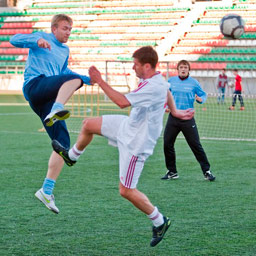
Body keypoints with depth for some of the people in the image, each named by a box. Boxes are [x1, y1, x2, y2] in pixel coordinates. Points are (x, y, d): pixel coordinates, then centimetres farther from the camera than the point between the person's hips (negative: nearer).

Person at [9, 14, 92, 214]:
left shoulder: (65, 50, 30)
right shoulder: (42, 38, 9)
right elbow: (15, 40, -5)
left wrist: (89, 79, 39)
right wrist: (37, 41, -22)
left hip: (48, 99, 7)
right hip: (35, 84, -7)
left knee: (63, 143, -3)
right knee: (73, 79, -32)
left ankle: (47, 191, -1)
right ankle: (55, 111, -57)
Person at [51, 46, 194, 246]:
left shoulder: (152, 88, -33)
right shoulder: (158, 79, -3)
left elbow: (122, 102, -38)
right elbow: (167, 92, 21)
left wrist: (99, 81, -32)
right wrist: (174, 111, 34)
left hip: (135, 143, -10)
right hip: (129, 125, 10)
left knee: (126, 191, -2)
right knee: (88, 125, 17)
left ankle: (160, 222, 14)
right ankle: (71, 156, 47)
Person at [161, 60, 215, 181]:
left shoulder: (194, 82, -2)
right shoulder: (171, 81, 6)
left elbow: (204, 95, 4)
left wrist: (200, 99, -18)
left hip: (187, 118, -3)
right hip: (173, 116, 3)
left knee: (196, 145, -5)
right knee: (167, 144, 2)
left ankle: (207, 171, 3)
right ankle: (172, 172, 16)